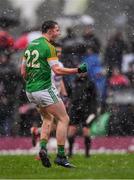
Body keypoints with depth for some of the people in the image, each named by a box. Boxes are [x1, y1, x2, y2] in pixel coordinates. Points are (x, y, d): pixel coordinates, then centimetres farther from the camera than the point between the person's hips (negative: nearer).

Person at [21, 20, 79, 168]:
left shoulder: (30, 45, 13)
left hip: (30, 91, 8)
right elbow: (57, 70, -18)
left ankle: (43, 148, 3)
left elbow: (23, 71, 16)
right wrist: (76, 70, -12)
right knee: (64, 119, -1)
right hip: (44, 89, -8)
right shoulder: (48, 47, -11)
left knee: (48, 118, 24)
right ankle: (60, 156, -6)